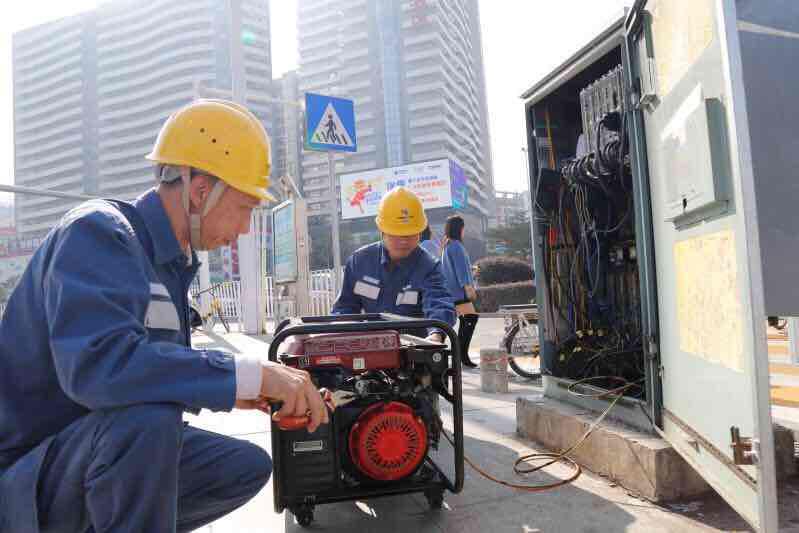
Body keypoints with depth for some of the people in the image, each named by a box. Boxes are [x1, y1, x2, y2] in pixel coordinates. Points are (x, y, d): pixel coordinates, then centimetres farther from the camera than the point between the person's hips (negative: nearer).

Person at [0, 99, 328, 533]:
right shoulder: (98, 231, -21)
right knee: (148, 415, -35)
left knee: (249, 466, 9)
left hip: (100, 448, 9)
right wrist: (251, 375, -36)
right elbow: (96, 363, -38)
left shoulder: (172, 261, 4)